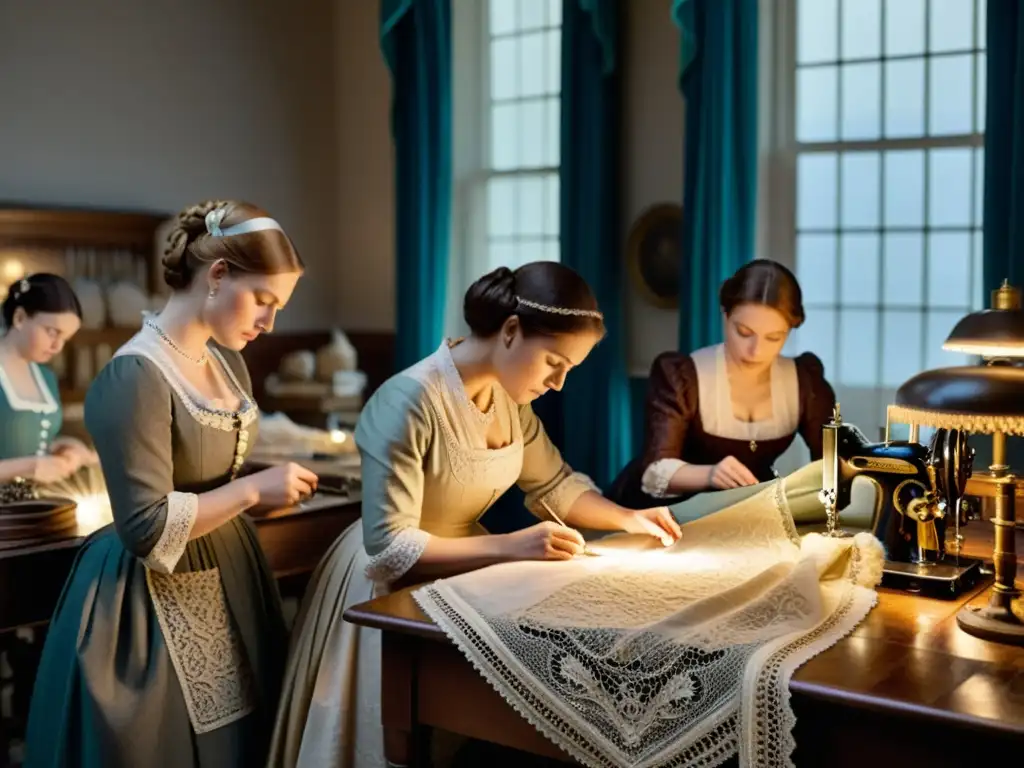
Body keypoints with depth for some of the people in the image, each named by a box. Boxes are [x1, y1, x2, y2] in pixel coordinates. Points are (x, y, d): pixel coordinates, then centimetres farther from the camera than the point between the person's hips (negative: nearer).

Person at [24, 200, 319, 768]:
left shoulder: (228, 363, 6)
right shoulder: (135, 374, -21)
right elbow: (147, 528, -23)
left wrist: (271, 490, 4)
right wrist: (254, 490, -20)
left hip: (227, 581, 8)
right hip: (153, 603, -8)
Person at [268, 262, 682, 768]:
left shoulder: (508, 395, -3)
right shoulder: (410, 402, -28)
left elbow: (553, 483, 9)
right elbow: (389, 547, -27)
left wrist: (626, 519, -7)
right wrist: (511, 546, -31)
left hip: (466, 575, 7)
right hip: (393, 594, -7)